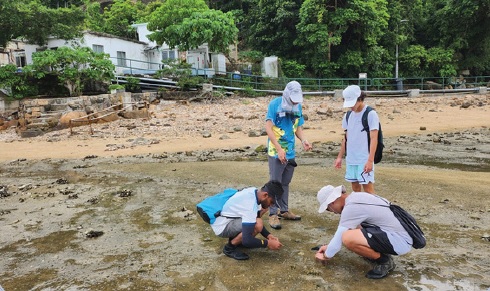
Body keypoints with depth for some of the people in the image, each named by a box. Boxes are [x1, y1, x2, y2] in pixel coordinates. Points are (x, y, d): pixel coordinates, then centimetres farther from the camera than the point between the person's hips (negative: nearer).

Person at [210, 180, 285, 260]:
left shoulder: (254, 191, -5)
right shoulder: (251, 207, -32)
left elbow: (255, 218, 10)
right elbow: (247, 241, -33)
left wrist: (268, 235, -1)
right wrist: (267, 243, -19)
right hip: (221, 226, -9)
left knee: (263, 208, 8)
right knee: (258, 225, -31)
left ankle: (236, 236, 13)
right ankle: (229, 247, -7)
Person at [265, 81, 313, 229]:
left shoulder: (297, 106, 7)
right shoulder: (275, 104, -10)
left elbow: (298, 127, 14)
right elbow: (268, 128, -15)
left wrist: (303, 140, -8)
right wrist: (279, 149, -22)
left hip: (290, 152, 6)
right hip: (276, 151, -6)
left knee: (285, 183, 16)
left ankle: (284, 210, 28)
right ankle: (273, 214, 8)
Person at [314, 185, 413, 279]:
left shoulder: (351, 207, -20)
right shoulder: (356, 196, 9)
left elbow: (339, 238, -12)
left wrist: (326, 256, 6)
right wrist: (329, 247, 26)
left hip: (399, 240, -10)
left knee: (348, 238, -27)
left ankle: (384, 261, -4)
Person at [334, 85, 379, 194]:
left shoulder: (371, 114, -10)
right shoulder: (348, 115, 8)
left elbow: (374, 139, -13)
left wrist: (370, 160, -20)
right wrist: (340, 157, 13)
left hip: (364, 160, -6)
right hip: (350, 159, 6)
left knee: (368, 187, -3)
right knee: (355, 187, 13)